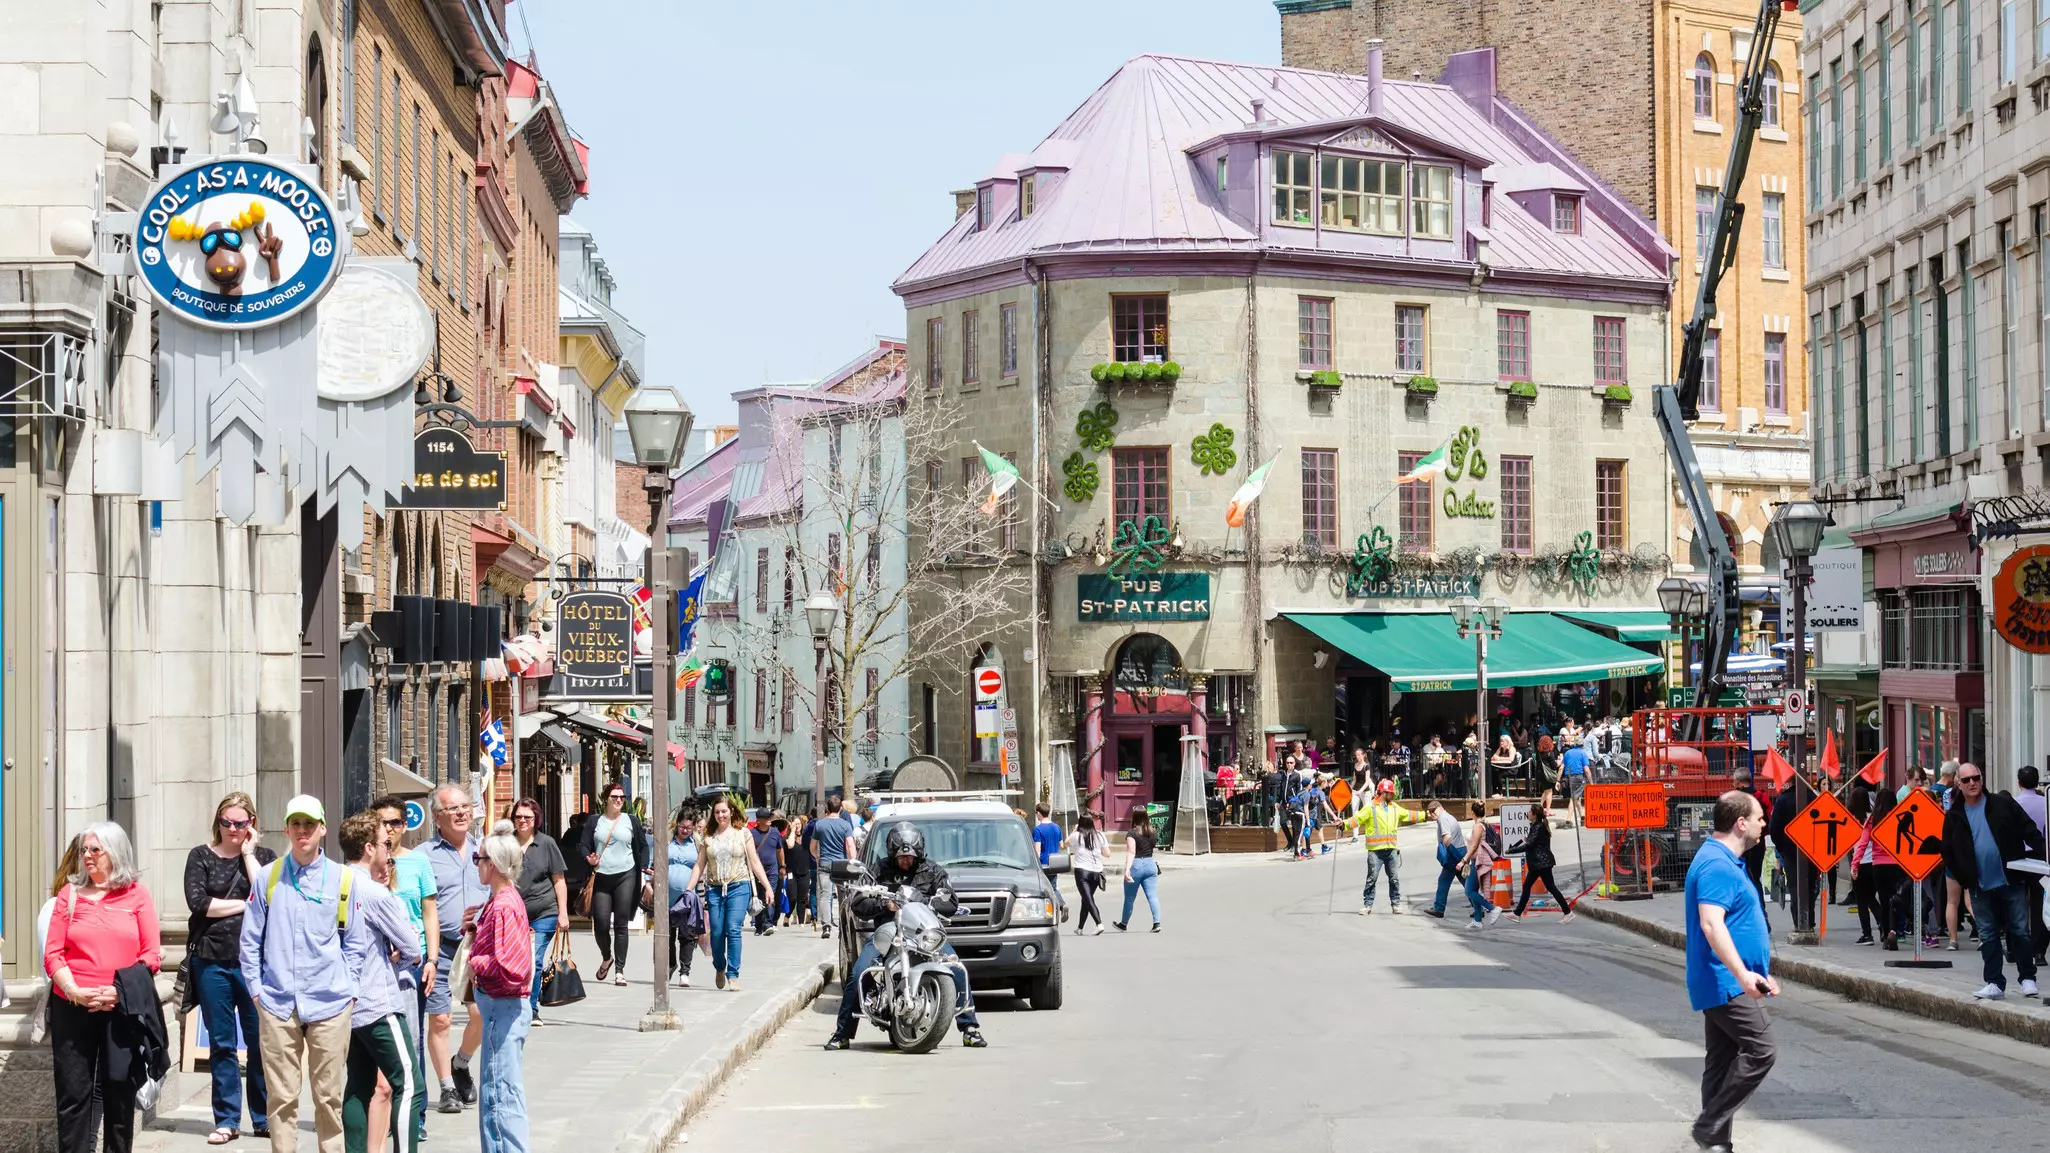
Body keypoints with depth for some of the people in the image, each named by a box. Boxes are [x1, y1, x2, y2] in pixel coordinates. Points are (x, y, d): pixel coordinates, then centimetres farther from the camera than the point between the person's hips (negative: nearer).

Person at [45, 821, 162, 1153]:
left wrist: (118, 991, -13)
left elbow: (152, 955, 0)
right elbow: (52, 954, 3)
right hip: (71, 1009, 1)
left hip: (123, 1010, -1)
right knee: (73, 1095, -1)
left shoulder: (136, 895, 5)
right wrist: (74, 991, -13)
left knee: (120, 1094, 5)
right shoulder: (70, 894, 8)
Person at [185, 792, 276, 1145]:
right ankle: (226, 1120, 12)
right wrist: (245, 904, -5)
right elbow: (198, 902, -8)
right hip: (212, 961, 0)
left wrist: (248, 854, -4)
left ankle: (263, 1119, 9)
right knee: (221, 1043, 5)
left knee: (260, 1040, 0)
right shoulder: (201, 857, 7)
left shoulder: (264, 857, 9)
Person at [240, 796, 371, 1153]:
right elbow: (250, 939, 9)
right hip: (277, 1003, 0)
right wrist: (256, 988, 4)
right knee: (282, 1097, 2)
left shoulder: (343, 878, 4)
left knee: (329, 1096, 3)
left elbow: (356, 941, 9)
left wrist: (349, 988, 3)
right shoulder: (268, 877, 5)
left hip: (330, 1003, 0)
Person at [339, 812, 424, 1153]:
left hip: (349, 1004, 8)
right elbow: (413, 949, -9)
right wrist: (403, 959, 12)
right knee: (407, 1084, -6)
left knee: (359, 1085, 12)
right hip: (379, 1005, -8)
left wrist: (390, 955, 3)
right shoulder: (376, 894, -15)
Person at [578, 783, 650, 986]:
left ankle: (619, 970, 1)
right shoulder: (594, 822, 9)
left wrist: (643, 869, 1)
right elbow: (585, 846, 6)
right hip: (601, 877, 0)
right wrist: (589, 860, -14)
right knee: (601, 923, -6)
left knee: (621, 924, -2)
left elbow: (642, 846, 13)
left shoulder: (632, 821, 9)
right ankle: (606, 958, 23)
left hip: (625, 876, 0)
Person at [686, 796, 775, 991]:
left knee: (733, 930, -13)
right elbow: (699, 865, 10)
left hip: (739, 887, -2)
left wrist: (767, 887, 1)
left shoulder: (742, 834, 6)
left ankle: (733, 975, -9)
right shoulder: (707, 837, 10)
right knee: (716, 933, 1)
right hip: (714, 888, 2)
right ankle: (720, 968, 26)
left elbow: (754, 862, 6)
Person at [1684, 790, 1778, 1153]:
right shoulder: (1717, 865, -16)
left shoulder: (1725, 861, 18)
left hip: (1723, 984, 11)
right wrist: (1742, 974, -33)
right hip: (1728, 984, -11)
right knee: (1759, 1050, -13)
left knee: (1723, 1062, 10)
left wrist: (1759, 973, 28)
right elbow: (1711, 925, -27)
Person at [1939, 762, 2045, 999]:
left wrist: (2042, 856, -9)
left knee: (2020, 932, 2)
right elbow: (1947, 852, 11)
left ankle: (2028, 978, 13)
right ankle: (1994, 984, 12)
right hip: (1980, 888, 2)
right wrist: (1961, 878, 6)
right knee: (1988, 937, 6)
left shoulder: (2003, 804, -1)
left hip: (2010, 882, -2)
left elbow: (2029, 831, 0)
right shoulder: (1954, 816, 4)